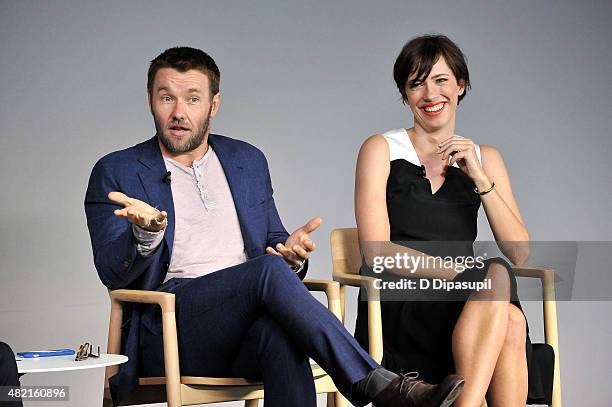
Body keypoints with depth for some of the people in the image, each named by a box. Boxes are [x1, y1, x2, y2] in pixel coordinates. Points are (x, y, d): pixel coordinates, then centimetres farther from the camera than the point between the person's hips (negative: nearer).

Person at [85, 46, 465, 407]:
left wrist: (290, 254, -2)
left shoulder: (248, 161, 20)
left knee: (281, 333, -37)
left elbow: (273, 244, 24)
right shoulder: (116, 173, 8)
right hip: (170, 328, -3)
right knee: (269, 269, -32)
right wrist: (146, 234, -25)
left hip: (247, 321, 3)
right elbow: (113, 274, -2)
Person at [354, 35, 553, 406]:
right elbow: (377, 252, -6)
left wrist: (480, 178, -5)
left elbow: (519, 252, 6)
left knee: (510, 322, -32)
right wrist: (462, 271, -14)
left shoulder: (484, 159, 17)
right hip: (397, 308, -3)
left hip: (465, 311, 4)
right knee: (497, 276, -31)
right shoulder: (382, 150, 5)